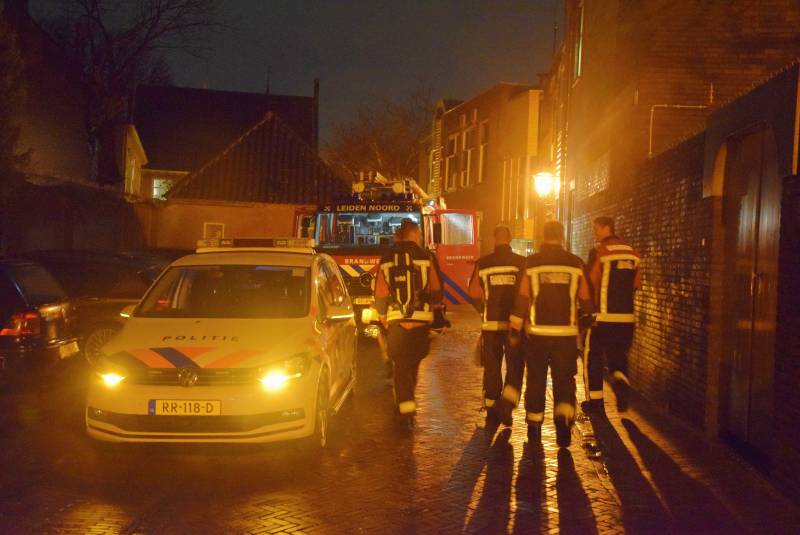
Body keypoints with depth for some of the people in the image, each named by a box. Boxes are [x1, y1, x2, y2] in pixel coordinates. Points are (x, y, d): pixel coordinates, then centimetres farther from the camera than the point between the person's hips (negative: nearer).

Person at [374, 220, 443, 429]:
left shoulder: (386, 260, 3)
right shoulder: (425, 257, -1)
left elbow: (380, 295, 3)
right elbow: (436, 290, 1)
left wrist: (383, 318, 16)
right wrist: (432, 305, 22)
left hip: (395, 321, 0)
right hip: (421, 320, 0)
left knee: (401, 365, 3)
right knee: (413, 364, 17)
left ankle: (405, 408, -8)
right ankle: (407, 405, 30)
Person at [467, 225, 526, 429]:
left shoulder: (482, 264, -1)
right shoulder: (521, 263, -4)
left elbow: (474, 294, 0)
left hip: (491, 325, 1)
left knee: (492, 368, 12)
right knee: (515, 367, 10)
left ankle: (492, 414, 16)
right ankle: (507, 404, -9)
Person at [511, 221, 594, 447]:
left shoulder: (532, 262, -3)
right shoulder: (576, 263, 2)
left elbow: (522, 298, -5)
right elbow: (585, 299, 6)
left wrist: (515, 328, 2)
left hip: (537, 333, 0)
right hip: (566, 334, 1)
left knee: (536, 380, 11)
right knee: (564, 380, 10)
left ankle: (534, 429, 18)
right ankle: (564, 418, -10)